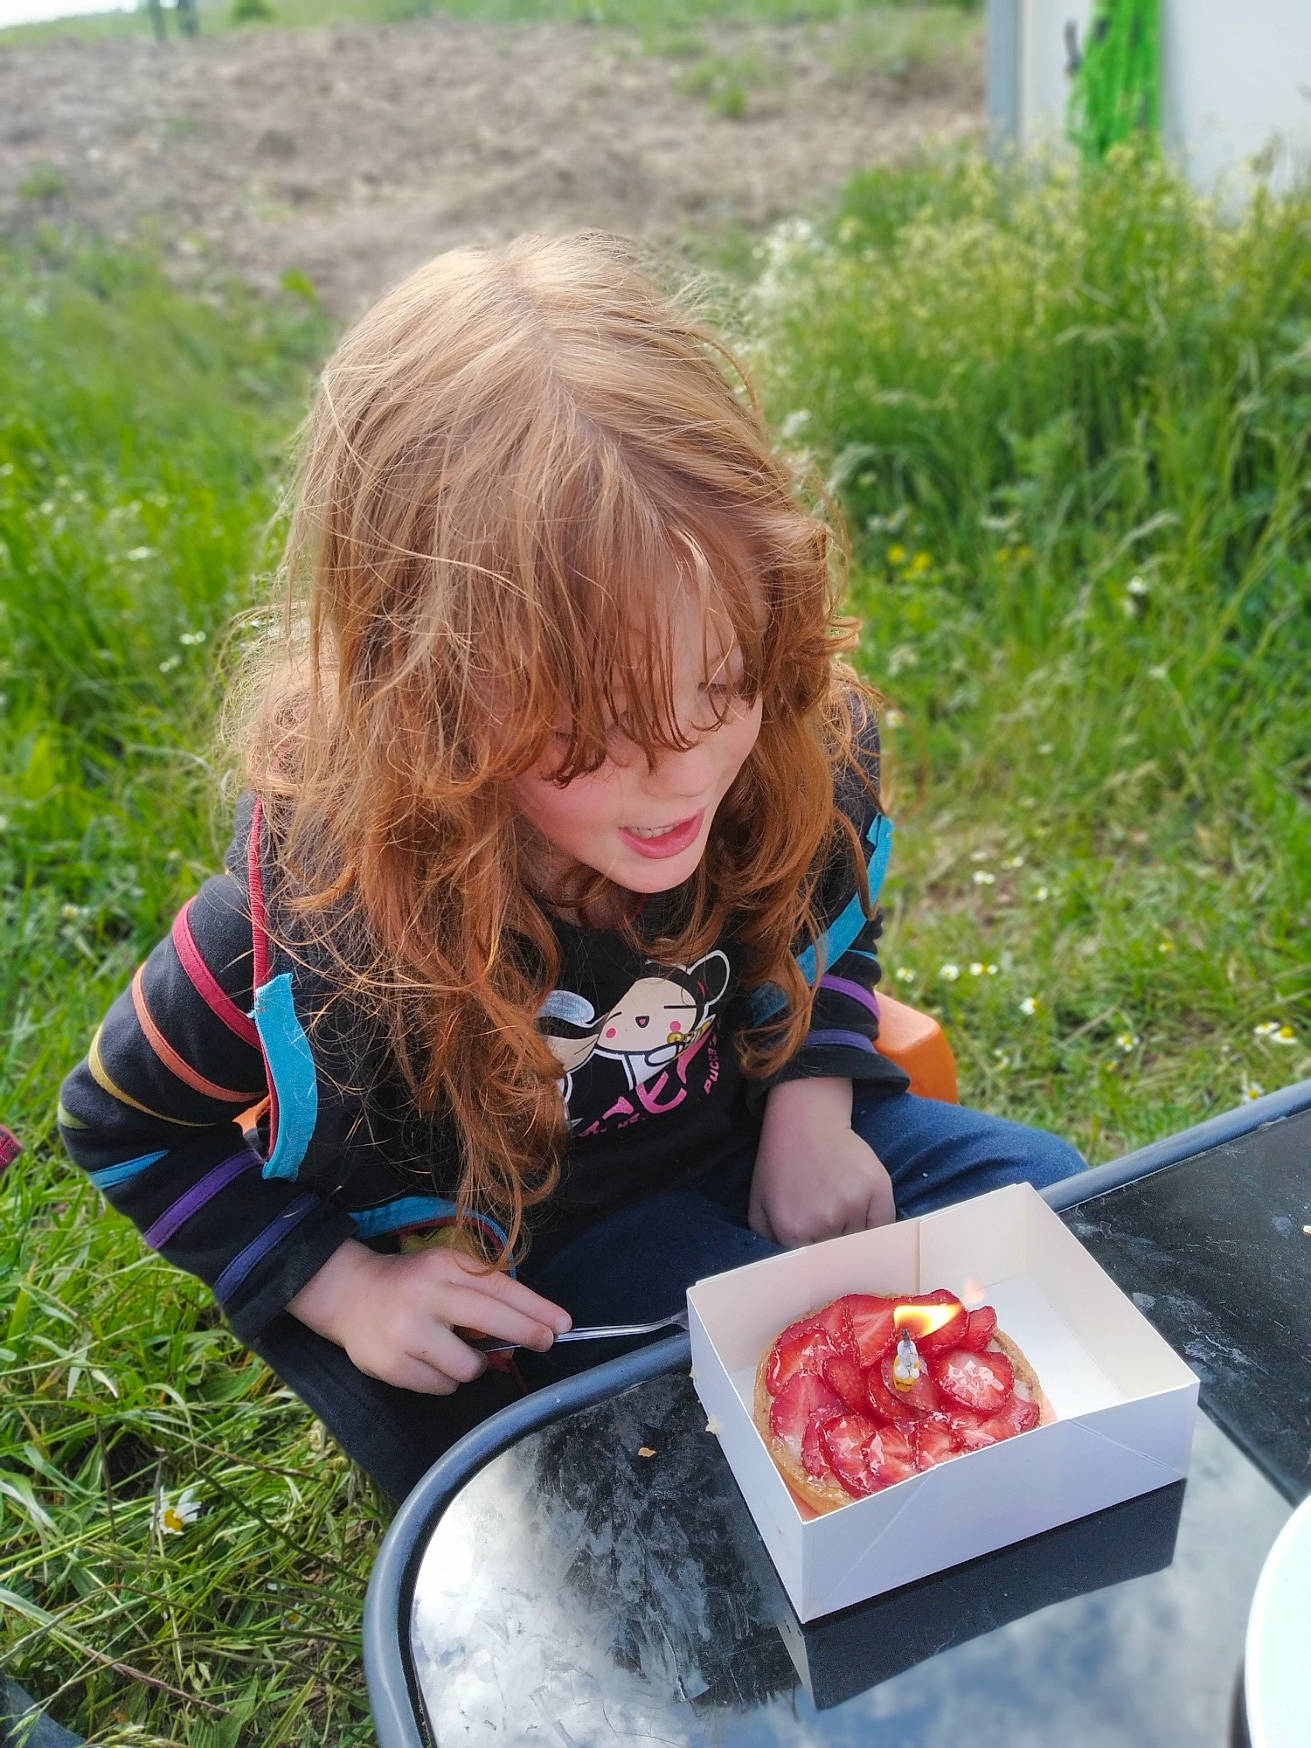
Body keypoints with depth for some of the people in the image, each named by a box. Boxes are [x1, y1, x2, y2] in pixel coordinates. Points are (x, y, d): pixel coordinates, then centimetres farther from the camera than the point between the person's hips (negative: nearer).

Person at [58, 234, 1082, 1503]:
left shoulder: (797, 748, -22)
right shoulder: (316, 918, -31)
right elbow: (125, 1124, -10)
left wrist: (812, 1103, -11)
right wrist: (347, 1287, -17)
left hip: (734, 1134, 5)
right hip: (515, 1266, -4)